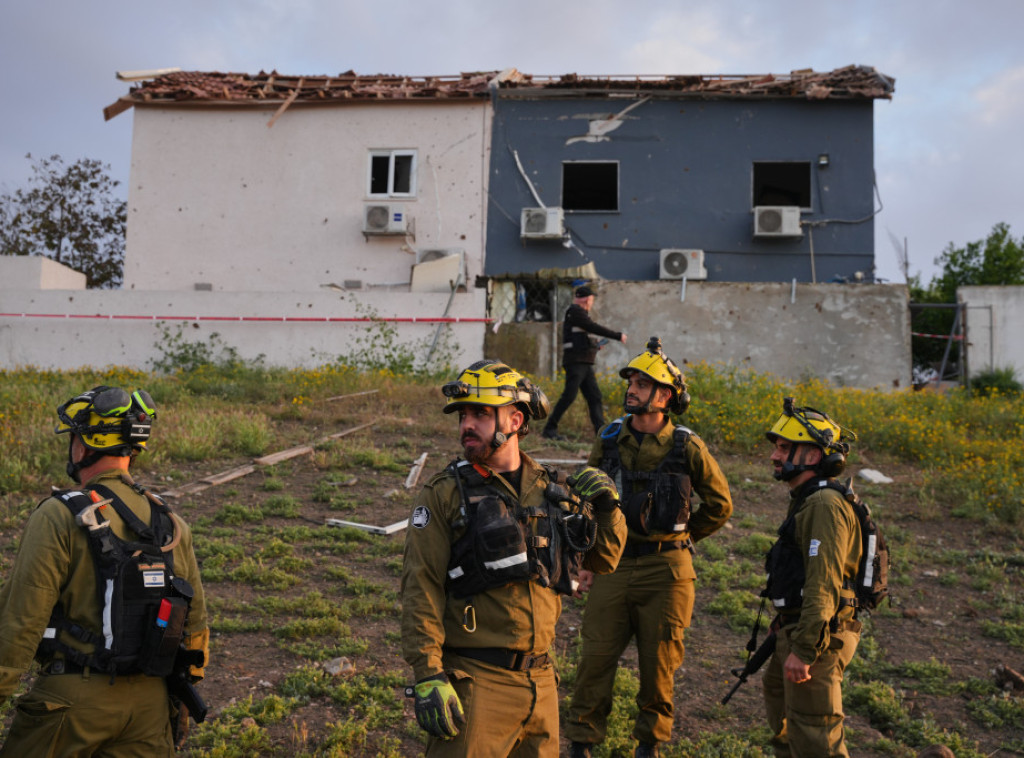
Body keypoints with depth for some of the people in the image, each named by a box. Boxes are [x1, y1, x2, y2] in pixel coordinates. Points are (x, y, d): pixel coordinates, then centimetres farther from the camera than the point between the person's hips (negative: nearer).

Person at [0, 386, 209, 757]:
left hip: (74, 698, -4)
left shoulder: (58, 518, -12)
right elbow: (195, 622, 10)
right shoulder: (172, 524, 5)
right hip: (149, 701, 5)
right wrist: (182, 697, 21)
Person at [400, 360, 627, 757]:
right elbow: (421, 590, -12)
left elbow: (603, 559, 17)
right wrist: (427, 676, -18)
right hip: (474, 680, -5)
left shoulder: (553, 490, 6)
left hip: (540, 680, 5)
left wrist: (607, 508, 0)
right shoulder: (445, 495, -7)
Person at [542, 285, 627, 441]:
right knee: (569, 396, -12)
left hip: (585, 364, 10)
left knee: (594, 396, 4)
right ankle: (549, 429, -7)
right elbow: (595, 328, -14)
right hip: (575, 362, -10)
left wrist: (595, 346, 27)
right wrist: (618, 335, -10)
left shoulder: (578, 313, 22)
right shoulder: (575, 311, -8)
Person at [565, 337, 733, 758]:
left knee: (658, 663, 10)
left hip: (665, 569, -2)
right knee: (595, 657, 3)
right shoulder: (609, 439, 1)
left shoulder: (687, 447, -8)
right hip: (613, 566, 2)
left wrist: (680, 536, 10)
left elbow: (720, 505, 7)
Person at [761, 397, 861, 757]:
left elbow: (824, 586, -26)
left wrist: (804, 651, -26)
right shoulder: (807, 501, 13)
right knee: (777, 693, 29)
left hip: (816, 637, -11)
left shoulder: (825, 505, -21)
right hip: (795, 629, 11)